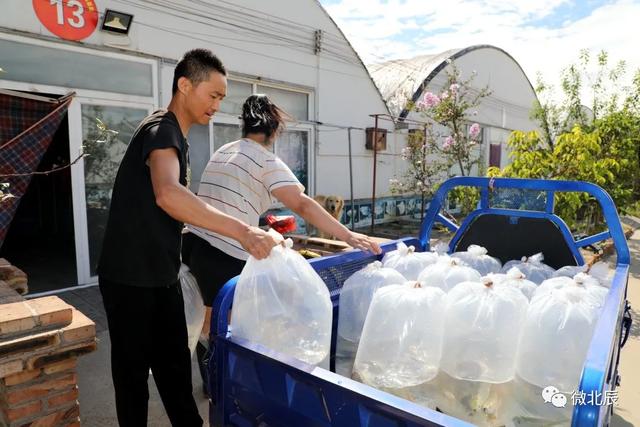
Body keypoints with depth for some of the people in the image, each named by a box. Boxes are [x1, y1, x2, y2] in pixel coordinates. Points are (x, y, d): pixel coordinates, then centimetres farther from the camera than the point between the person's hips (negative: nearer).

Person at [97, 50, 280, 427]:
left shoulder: (177, 136, 12)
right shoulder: (161, 131, -20)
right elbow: (168, 195, -42)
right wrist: (240, 230, -47)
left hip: (162, 274, 9)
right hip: (130, 278, -9)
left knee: (175, 364, 17)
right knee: (133, 370, 8)